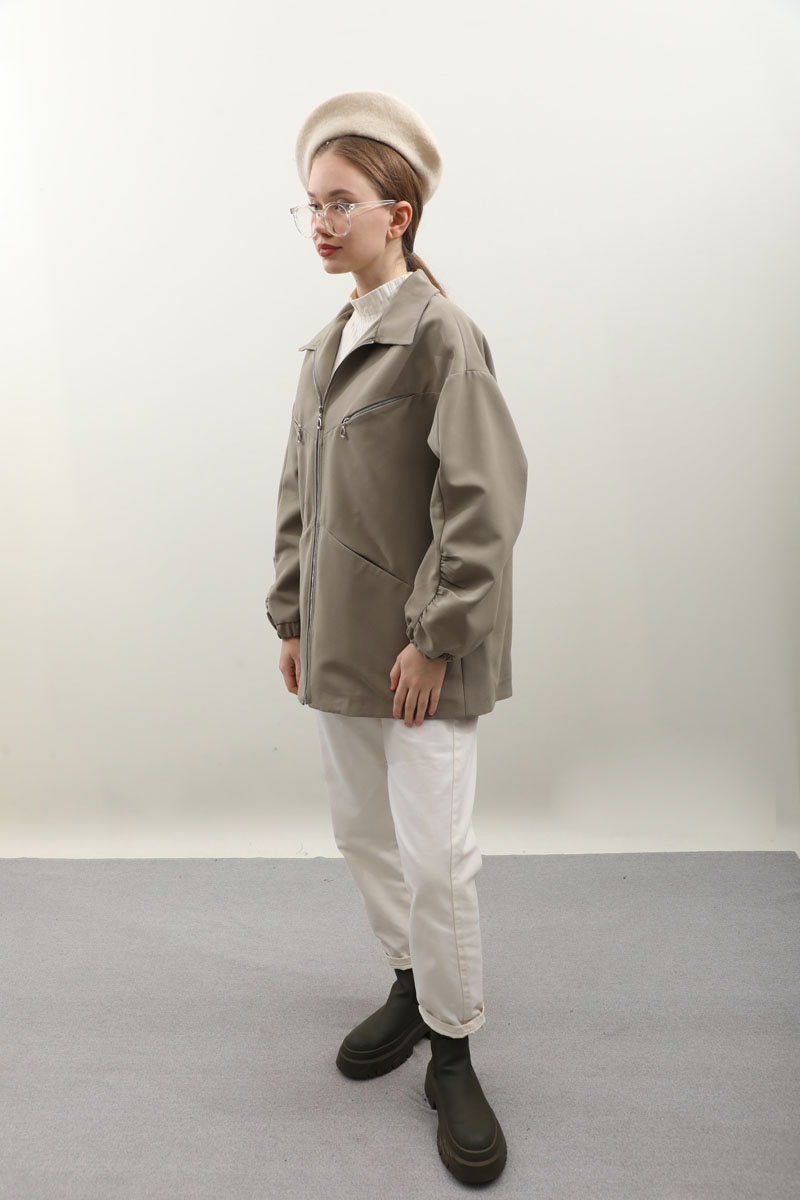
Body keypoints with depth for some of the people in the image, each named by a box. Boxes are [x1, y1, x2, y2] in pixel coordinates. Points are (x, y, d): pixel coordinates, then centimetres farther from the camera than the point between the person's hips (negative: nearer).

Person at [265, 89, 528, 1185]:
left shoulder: (440, 333, -10)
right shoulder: (326, 347, 12)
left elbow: (486, 498, -17)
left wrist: (434, 638, -18)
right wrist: (291, 620, 12)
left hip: (421, 650, -7)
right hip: (339, 644, 8)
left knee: (436, 855, -1)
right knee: (362, 831, 17)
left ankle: (453, 1054, 21)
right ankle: (411, 985, 40)